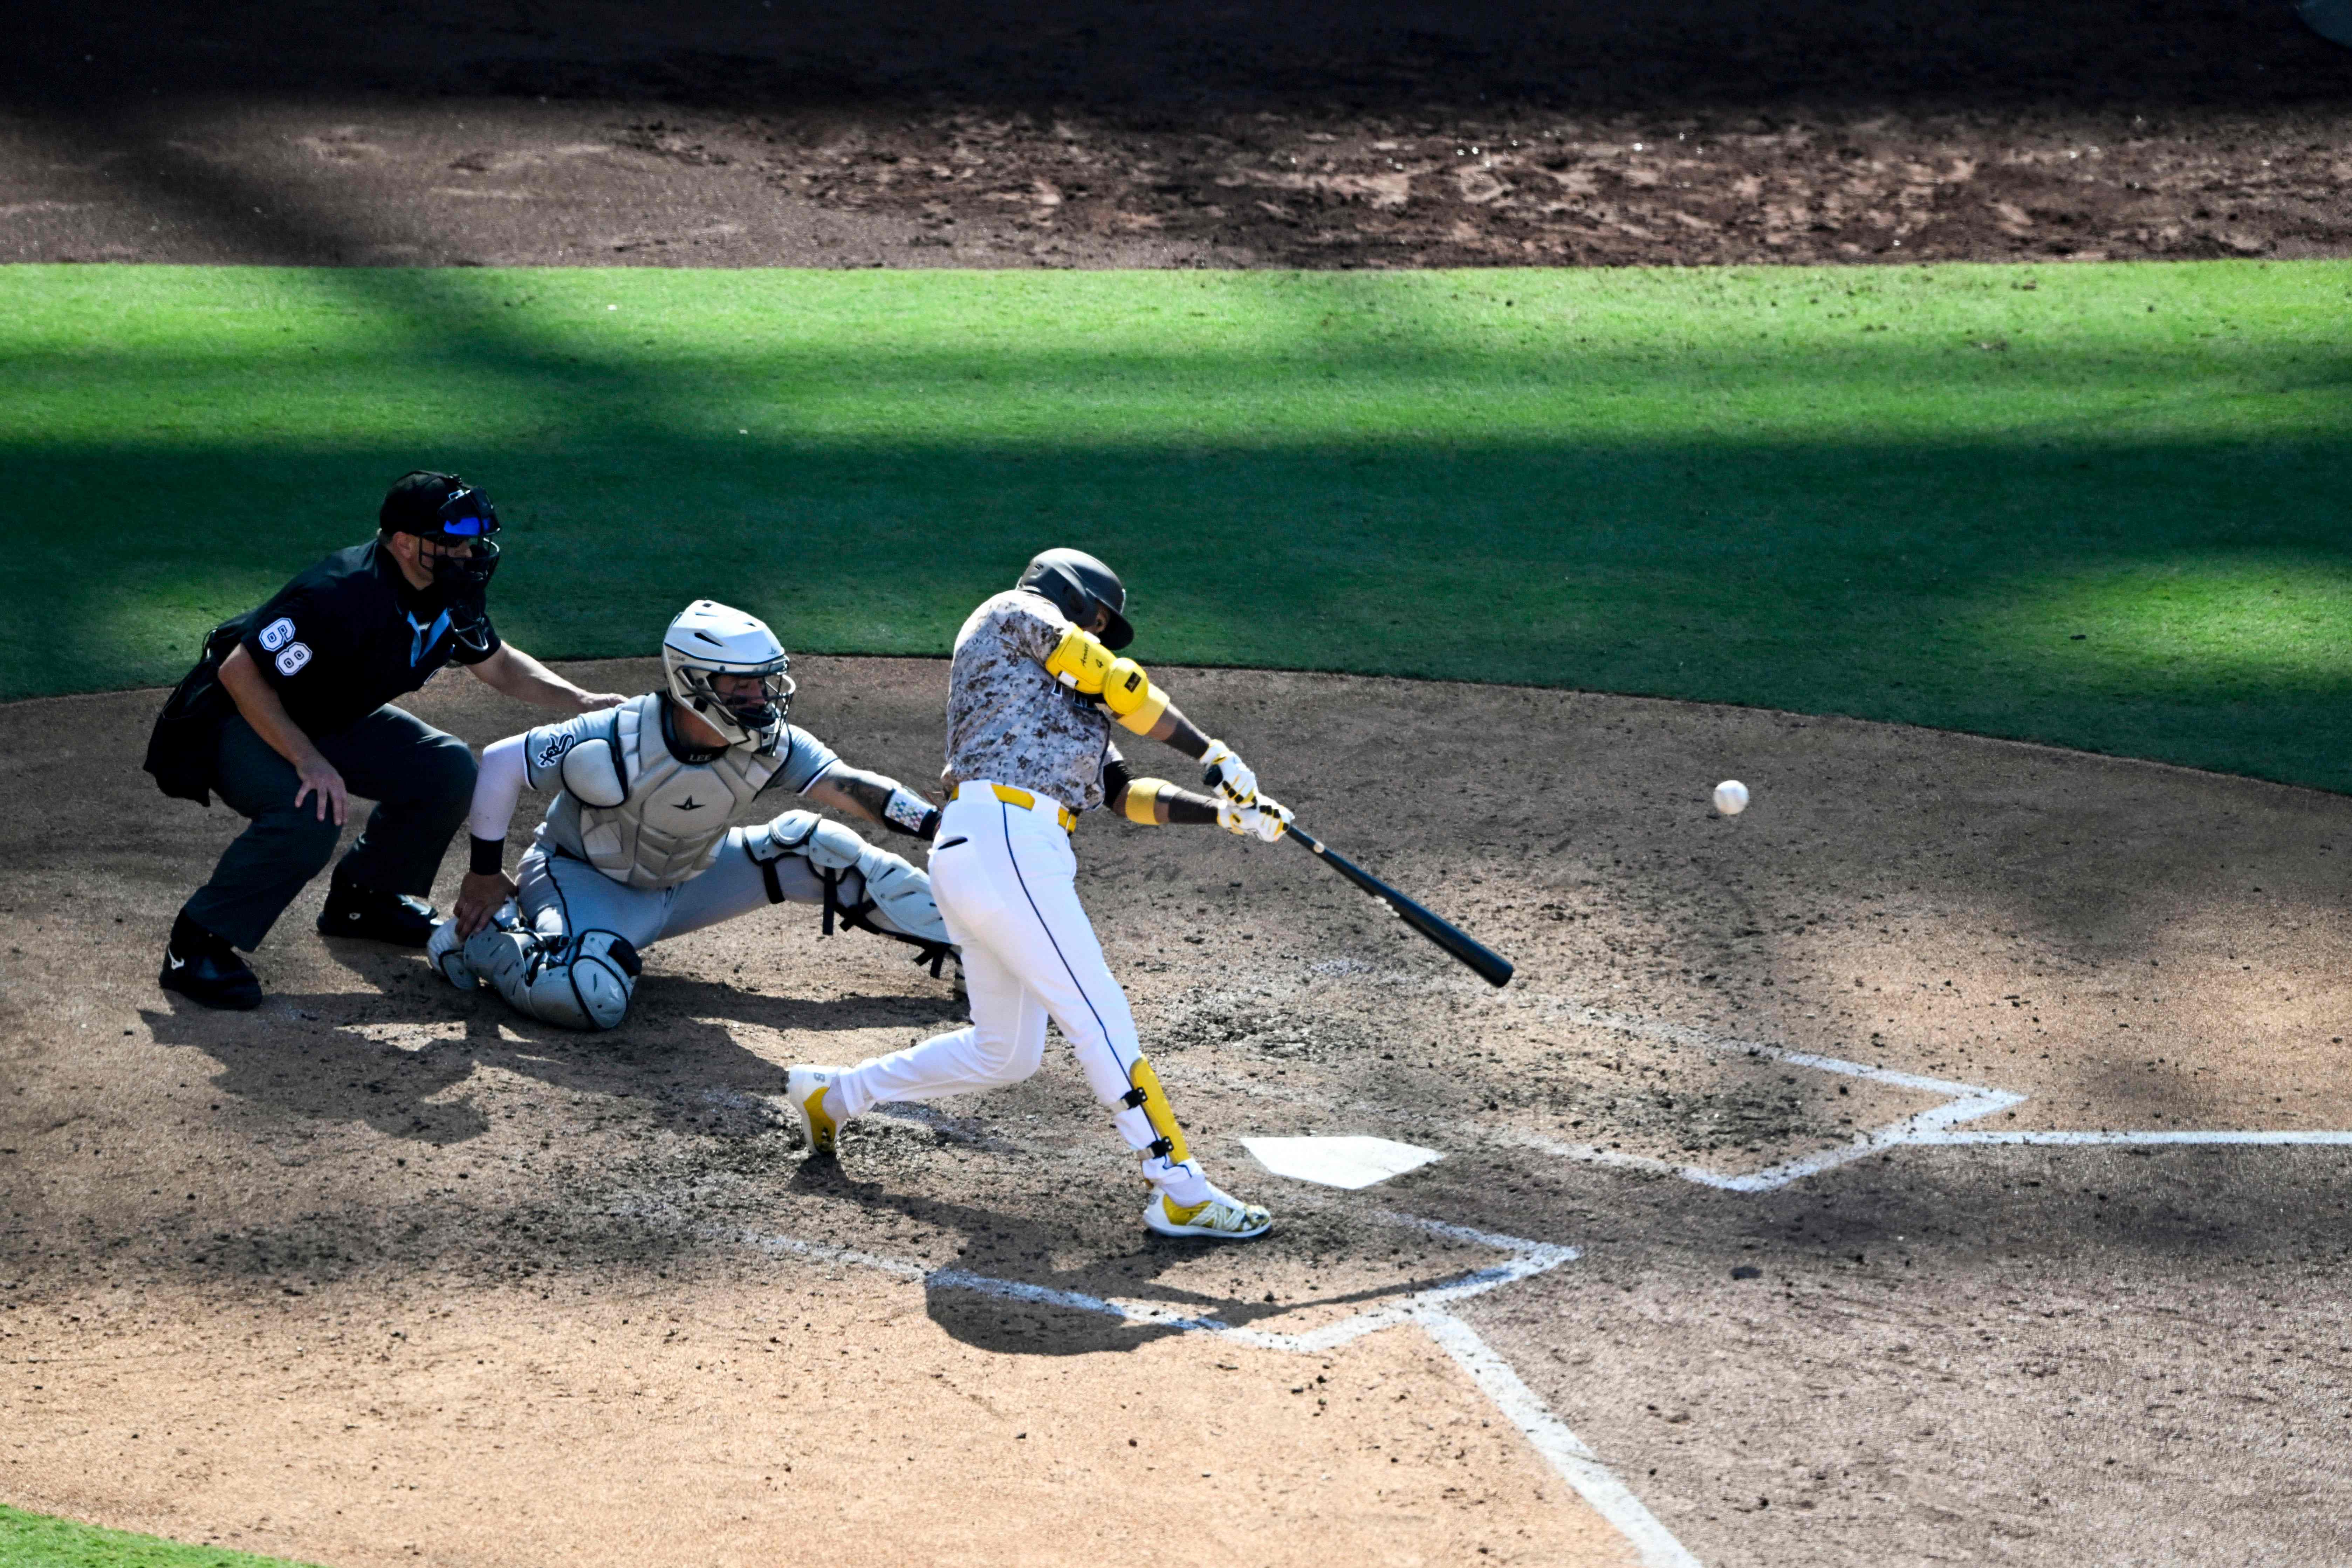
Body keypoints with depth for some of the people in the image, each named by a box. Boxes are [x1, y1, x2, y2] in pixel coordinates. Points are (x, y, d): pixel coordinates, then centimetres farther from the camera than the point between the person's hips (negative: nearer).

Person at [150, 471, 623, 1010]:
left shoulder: (453, 597, -9)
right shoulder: (344, 595, -35)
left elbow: (497, 663, 10)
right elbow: (240, 672, -32)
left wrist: (580, 701, -4)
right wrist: (309, 762, -38)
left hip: (332, 719, 8)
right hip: (238, 720, -8)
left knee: (448, 770, -2)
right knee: (313, 812, -34)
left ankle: (361, 898, 17)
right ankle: (196, 943, -19)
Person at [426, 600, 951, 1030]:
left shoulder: (770, 744, -18)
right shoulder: (623, 740, -31)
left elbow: (850, 788, -28)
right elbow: (503, 761, -23)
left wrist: (939, 825, -44)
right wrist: (484, 875, -15)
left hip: (684, 883, 6)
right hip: (584, 879, -6)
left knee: (815, 847, -5)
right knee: (591, 999, -36)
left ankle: (950, 936, 10)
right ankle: (476, 938, -9)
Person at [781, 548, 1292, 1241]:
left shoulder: (1066, 706, 30)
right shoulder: (1013, 613, 8)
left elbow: (1125, 792, 19)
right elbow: (1116, 685, 0)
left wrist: (1224, 811, 8)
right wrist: (1214, 753, 4)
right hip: (1003, 840, -10)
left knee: (1006, 1053, 16)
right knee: (1099, 1017, -11)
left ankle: (833, 1094, 29)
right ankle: (1177, 1190, -13)